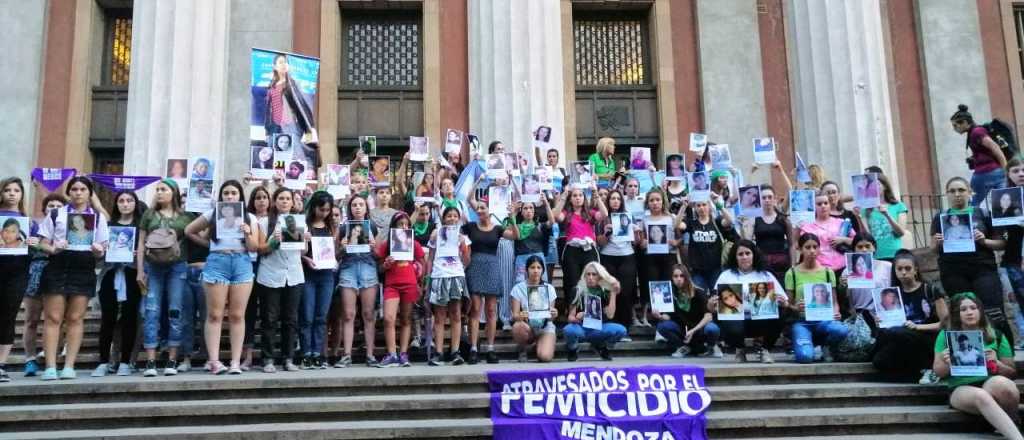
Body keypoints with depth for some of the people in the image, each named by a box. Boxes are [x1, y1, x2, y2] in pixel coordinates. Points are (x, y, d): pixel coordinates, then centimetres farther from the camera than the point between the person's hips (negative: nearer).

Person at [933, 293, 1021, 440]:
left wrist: (996, 363, -7)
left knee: (1000, 383, -36)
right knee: (981, 396, -37)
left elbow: (1012, 372, 15)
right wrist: (947, 363, -13)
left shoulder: (996, 335, 13)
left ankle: (1011, 420, -10)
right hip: (960, 389, -1)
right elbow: (938, 372, 11)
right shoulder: (946, 334, 10)